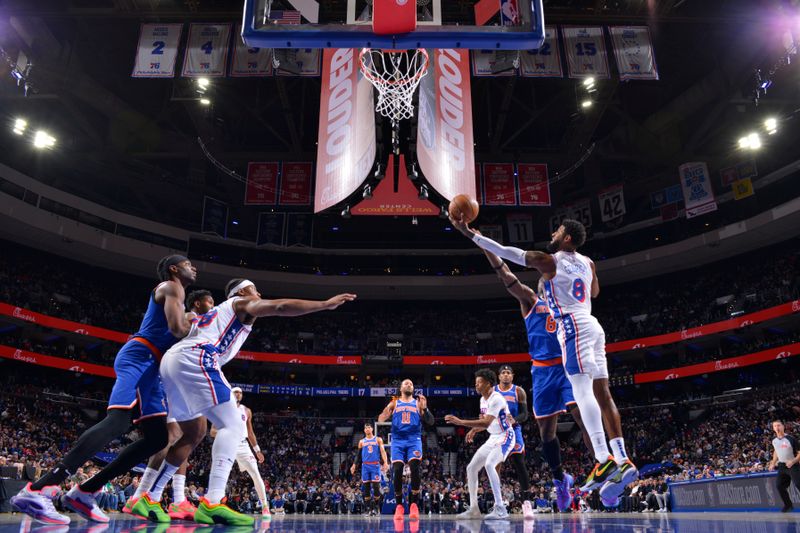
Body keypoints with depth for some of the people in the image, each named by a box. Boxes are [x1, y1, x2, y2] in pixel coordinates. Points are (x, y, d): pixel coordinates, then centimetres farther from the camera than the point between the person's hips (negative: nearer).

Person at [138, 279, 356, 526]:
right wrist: (326, 304, -6)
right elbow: (281, 307, -6)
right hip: (194, 359, -10)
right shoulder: (242, 303, 11)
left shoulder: (218, 311, 36)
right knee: (233, 426, -11)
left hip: (171, 360, 10)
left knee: (194, 433, 21)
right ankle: (212, 503, -23)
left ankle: (150, 498, 25)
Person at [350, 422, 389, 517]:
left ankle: (375, 508, 3)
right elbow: (358, 455, 16)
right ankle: (367, 509, 8)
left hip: (375, 465, -3)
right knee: (366, 487, 1)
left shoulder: (378, 439, 6)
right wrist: (354, 465, 4)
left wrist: (385, 463, -17)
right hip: (365, 466, 3)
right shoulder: (361, 442, 14)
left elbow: (382, 451, -3)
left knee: (376, 486, -8)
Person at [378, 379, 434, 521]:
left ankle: (414, 504, -12)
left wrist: (425, 408, -13)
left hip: (414, 440, 0)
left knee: (414, 468, -21)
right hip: (398, 440, 1)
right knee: (397, 471, -12)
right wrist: (386, 414, -19)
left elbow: (431, 422, 5)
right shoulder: (394, 403, 13)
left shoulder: (418, 403, 13)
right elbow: (380, 420, 4)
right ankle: (399, 505, 2)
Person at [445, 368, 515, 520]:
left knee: (489, 464, -31)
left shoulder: (496, 399, -23)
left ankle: (500, 509, -24)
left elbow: (486, 423, -33)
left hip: (505, 437, -10)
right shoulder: (483, 399, 7)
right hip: (493, 438, 10)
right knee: (471, 468, 5)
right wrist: (474, 430, 5)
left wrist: (460, 422, -35)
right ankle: (473, 509, 14)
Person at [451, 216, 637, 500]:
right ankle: (622, 461, 3)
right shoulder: (587, 263, 18)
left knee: (582, 391, -15)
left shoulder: (548, 260, -1)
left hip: (573, 326, -8)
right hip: (591, 325, 8)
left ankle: (604, 461, -23)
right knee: (602, 393, 5)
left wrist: (469, 233, 6)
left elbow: (504, 251, 0)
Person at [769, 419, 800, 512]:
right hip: (782, 466, 6)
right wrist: (773, 463, 14)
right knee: (779, 485, 3)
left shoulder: (791, 439, -15)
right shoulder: (774, 441, 3)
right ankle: (788, 505, 18)